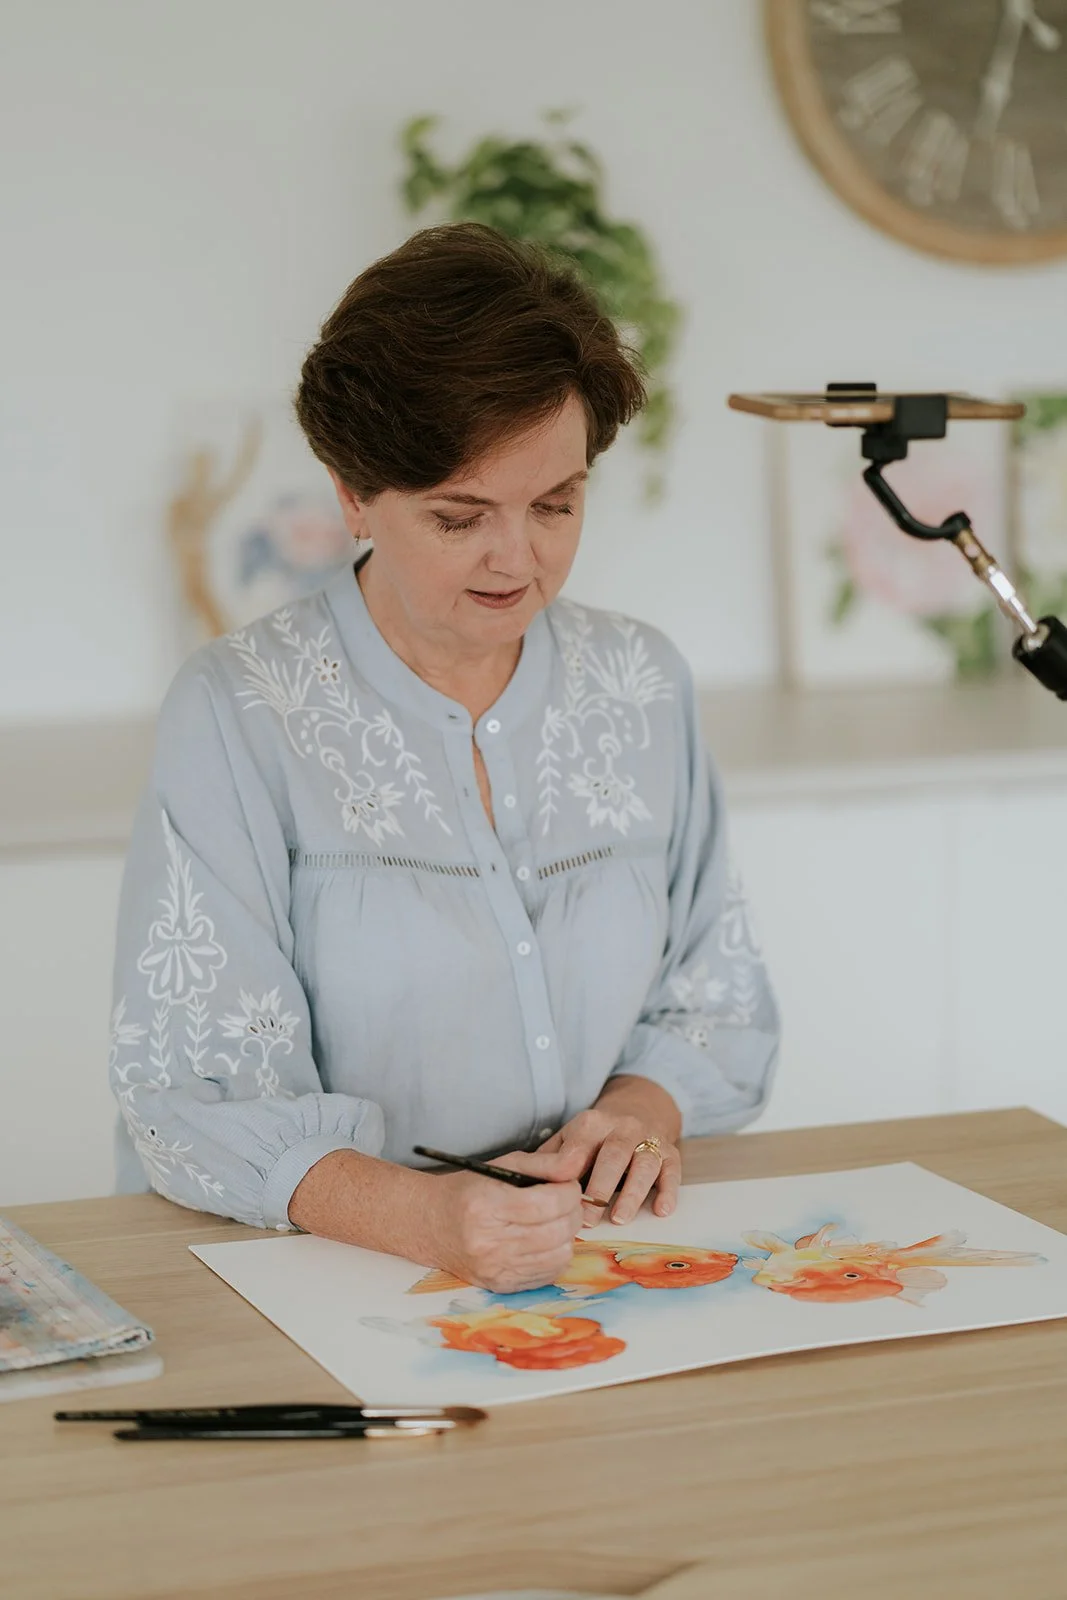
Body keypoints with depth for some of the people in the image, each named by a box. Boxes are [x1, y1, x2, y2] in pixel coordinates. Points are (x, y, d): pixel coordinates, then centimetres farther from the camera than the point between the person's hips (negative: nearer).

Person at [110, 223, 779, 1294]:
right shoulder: (239, 714, -5)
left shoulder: (643, 686, 11)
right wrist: (420, 1215, -27)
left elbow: (718, 1002, 19)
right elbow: (197, 1094, -10)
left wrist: (641, 1109, -3)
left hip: (611, 1269, 2)